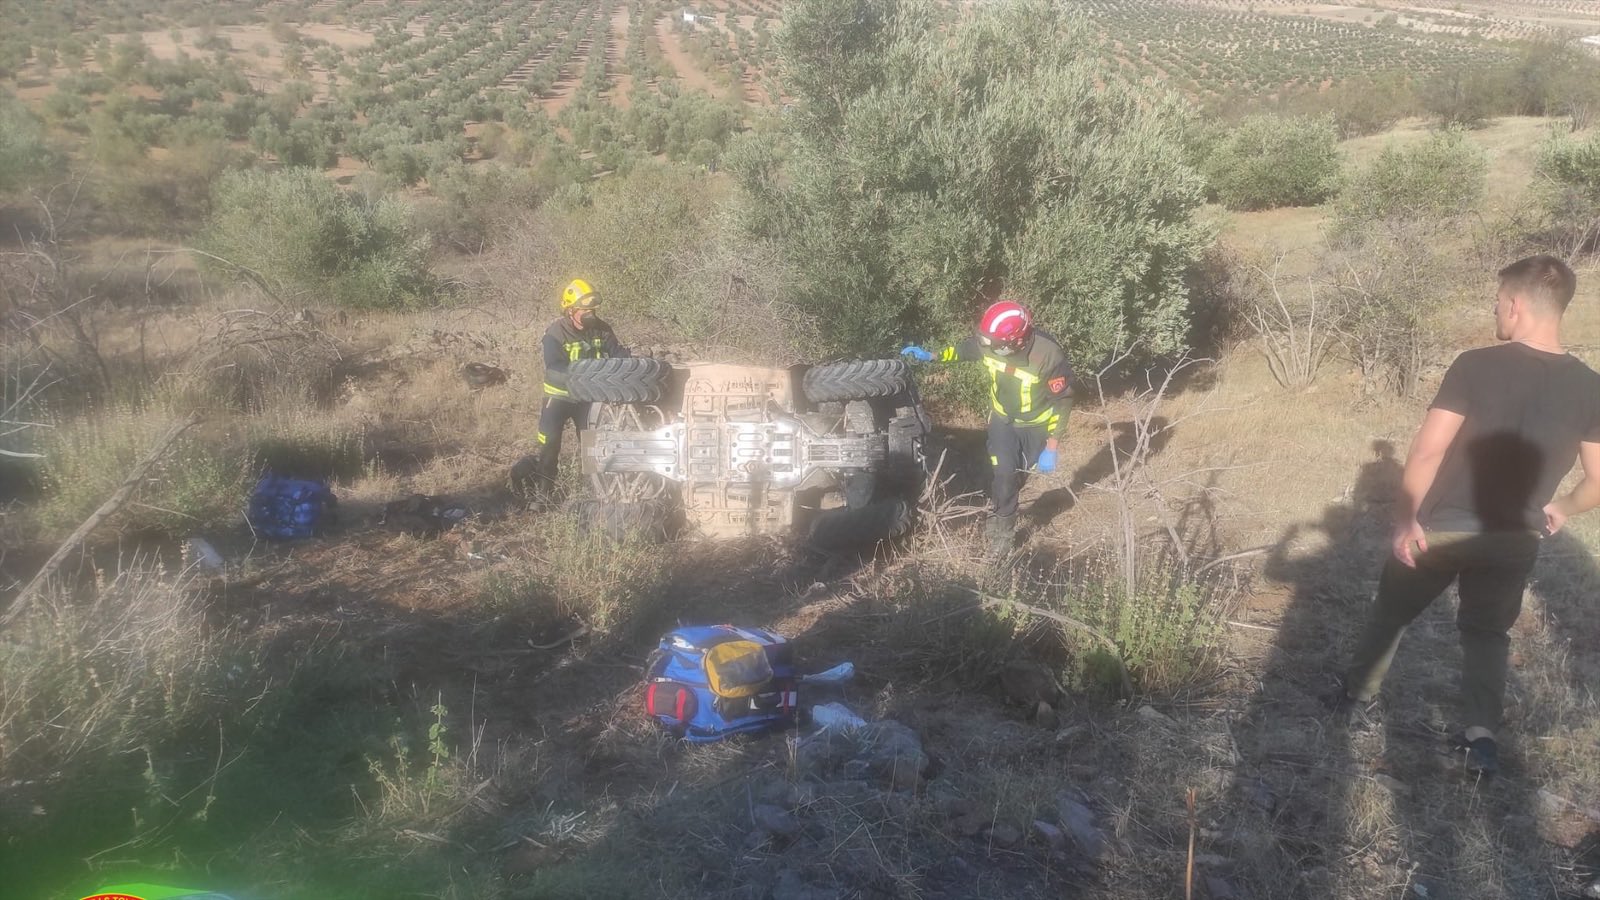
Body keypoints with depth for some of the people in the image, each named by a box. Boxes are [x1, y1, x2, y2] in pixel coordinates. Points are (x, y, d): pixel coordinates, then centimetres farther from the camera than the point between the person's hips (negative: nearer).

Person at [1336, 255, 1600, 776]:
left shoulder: (1476, 366, -17)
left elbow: (1427, 451, -20)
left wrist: (1406, 518, -11)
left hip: (1441, 527, -2)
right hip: (1514, 539, 3)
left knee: (1391, 614, 19)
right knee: (1488, 633, 22)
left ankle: (1358, 695, 34)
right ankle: (1482, 736, 10)